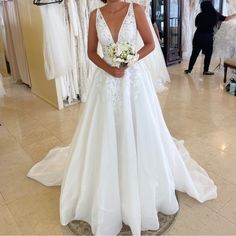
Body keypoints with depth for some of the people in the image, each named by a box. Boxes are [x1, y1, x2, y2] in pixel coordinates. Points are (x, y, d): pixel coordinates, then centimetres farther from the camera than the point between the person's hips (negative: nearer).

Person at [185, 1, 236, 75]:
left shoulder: (200, 15, 1)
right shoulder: (215, 15, 1)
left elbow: (197, 25, 10)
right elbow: (225, 18, 12)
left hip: (198, 36, 2)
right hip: (207, 37, -2)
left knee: (194, 53, 9)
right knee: (208, 54, 11)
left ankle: (189, 69, 13)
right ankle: (206, 71, 16)